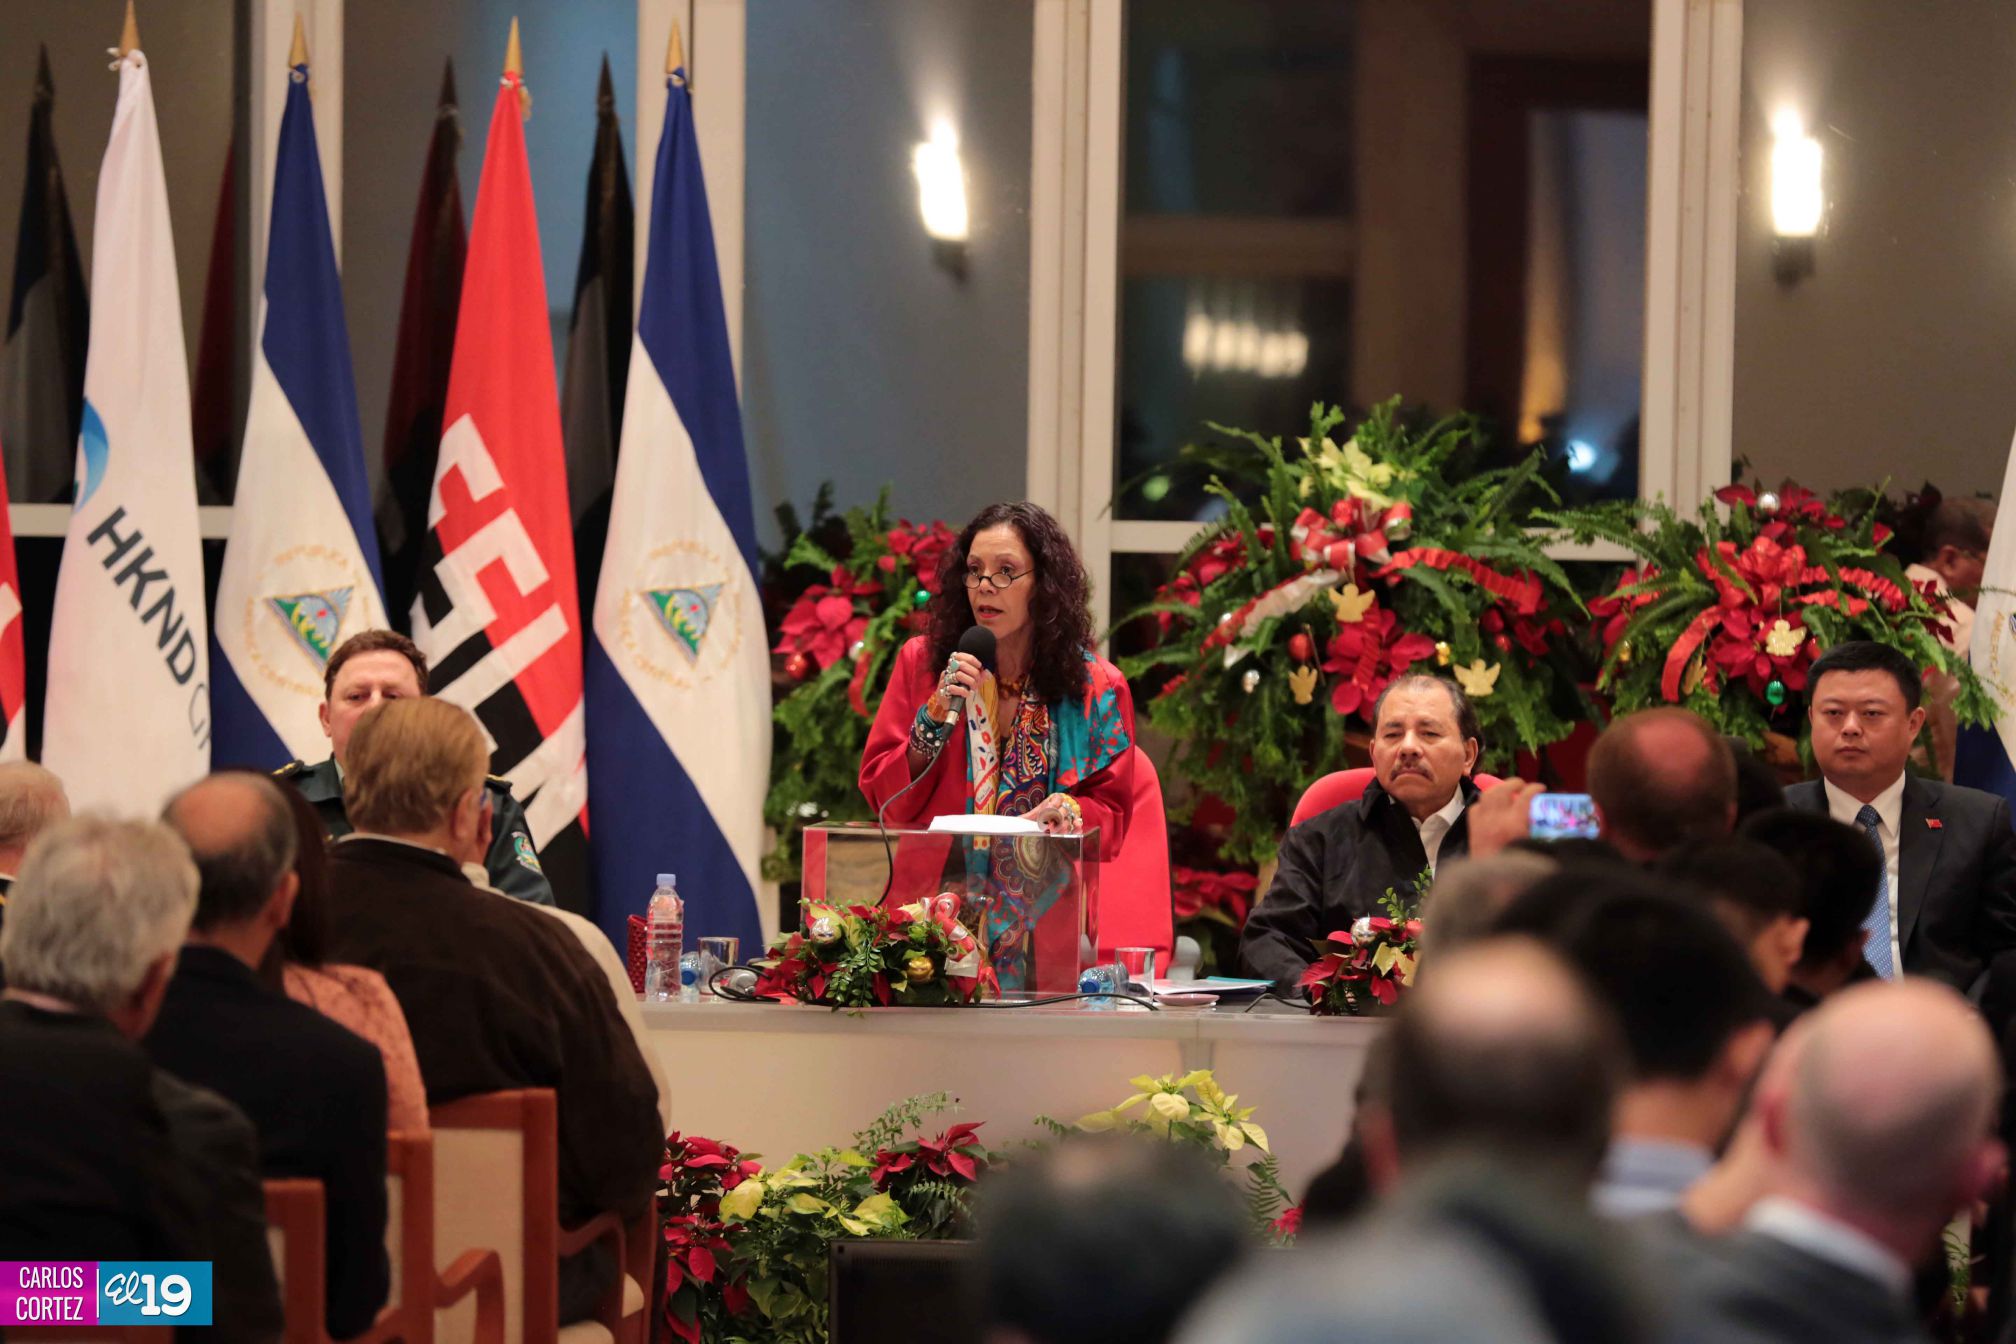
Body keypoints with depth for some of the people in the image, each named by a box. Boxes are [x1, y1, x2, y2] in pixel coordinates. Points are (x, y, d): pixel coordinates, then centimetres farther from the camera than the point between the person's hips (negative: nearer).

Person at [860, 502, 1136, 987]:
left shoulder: (1097, 688, 6)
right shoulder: (922, 663, 9)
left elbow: (1112, 815, 10)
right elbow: (883, 797, 7)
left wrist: (1069, 812, -12)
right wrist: (937, 717, -7)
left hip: (1045, 925, -1)